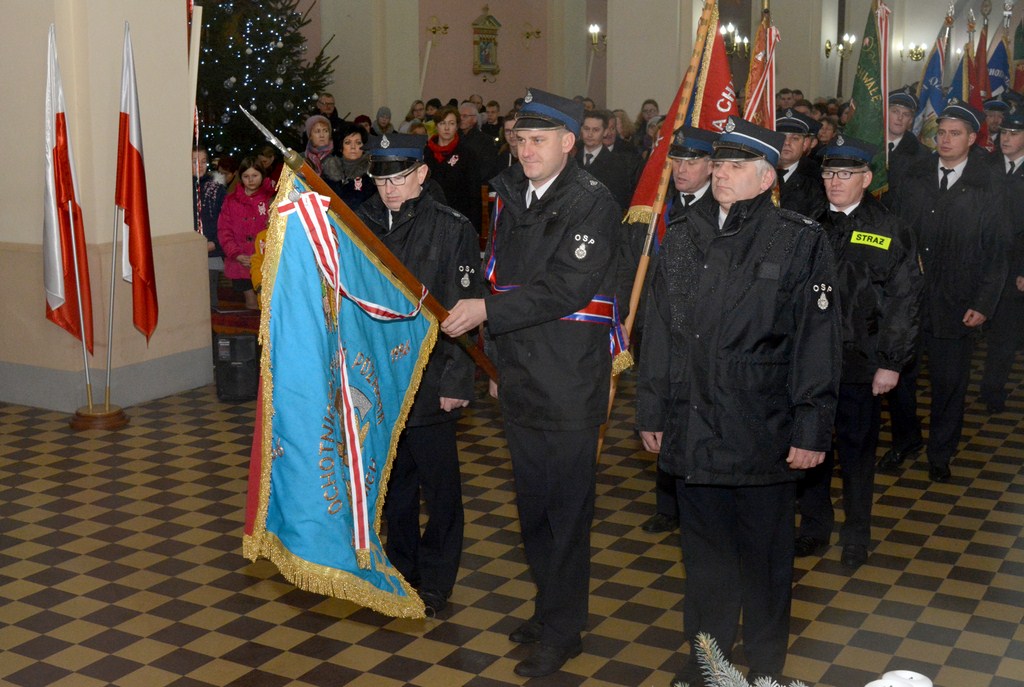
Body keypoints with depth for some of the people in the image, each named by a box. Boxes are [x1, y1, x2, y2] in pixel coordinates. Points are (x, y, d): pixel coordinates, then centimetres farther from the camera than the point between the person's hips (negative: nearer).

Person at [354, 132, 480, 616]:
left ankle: (434, 583, 22)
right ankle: (400, 571, 33)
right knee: (392, 481, 17)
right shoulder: (360, 224, 5)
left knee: (438, 486, 6)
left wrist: (455, 379, -14)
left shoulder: (451, 228, -8)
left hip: (429, 384, -4)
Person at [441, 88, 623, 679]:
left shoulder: (592, 203, -11)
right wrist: (500, 360, 13)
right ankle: (549, 609, 36)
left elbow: (566, 289, -21)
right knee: (533, 504, 18)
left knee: (566, 510, 3)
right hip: (522, 380, 7)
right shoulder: (512, 197, 11)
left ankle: (562, 632, 17)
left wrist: (487, 311, -22)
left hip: (571, 385, -7)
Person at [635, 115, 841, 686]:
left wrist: (812, 430, -11)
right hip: (693, 430, 4)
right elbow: (660, 333, 11)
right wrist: (653, 412, 9)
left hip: (764, 434, -4)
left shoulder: (802, 242, -5)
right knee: (705, 551, 15)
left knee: (765, 556, 10)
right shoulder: (685, 239, 9)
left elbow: (818, 341, -8)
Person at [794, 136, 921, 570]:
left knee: (856, 449, 8)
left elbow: (904, 301, -6)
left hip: (860, 364, -3)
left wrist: (892, 363, -10)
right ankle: (815, 526, 27)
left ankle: (856, 535, 24)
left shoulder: (890, 231, -4)